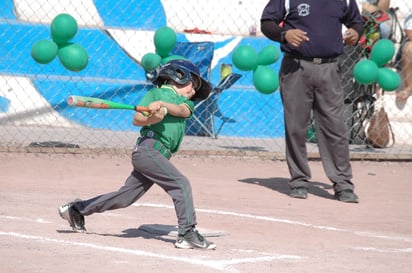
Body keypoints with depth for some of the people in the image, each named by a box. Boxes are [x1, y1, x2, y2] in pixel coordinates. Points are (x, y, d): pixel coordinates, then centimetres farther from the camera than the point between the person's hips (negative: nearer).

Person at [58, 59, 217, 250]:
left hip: (161, 155, 7)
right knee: (181, 184, -18)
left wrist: (163, 105, -18)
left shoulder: (186, 102, 24)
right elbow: (136, 120, -2)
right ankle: (188, 233, -20)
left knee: (125, 197, 8)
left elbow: (183, 111, -1)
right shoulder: (156, 93, 10)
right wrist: (153, 118, -21)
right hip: (148, 147, -7)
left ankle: (76, 209, 20)